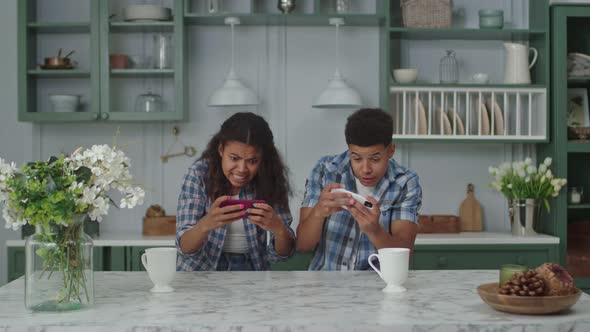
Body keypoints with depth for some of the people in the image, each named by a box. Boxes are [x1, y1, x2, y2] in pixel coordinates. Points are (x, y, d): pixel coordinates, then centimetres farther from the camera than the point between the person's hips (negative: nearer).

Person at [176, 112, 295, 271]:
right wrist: (206, 224, -39)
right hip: (202, 270, -1)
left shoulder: (271, 179, -11)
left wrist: (279, 229, -32)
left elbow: (282, 253, -10)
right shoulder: (199, 174, -14)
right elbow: (184, 247, -19)